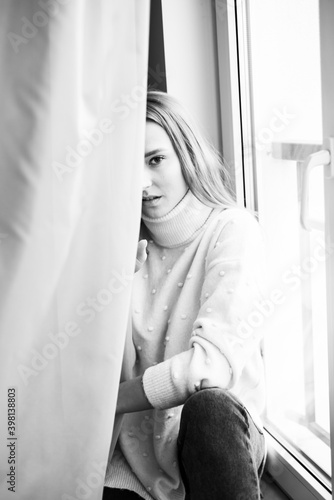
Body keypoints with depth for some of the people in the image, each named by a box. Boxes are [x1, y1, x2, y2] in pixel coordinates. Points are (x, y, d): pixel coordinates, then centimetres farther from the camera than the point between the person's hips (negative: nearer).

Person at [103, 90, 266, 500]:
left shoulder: (232, 229, -8)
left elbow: (212, 362, -19)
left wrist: (104, 402, -11)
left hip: (218, 433, -2)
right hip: (139, 453, 3)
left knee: (209, 407, -34)